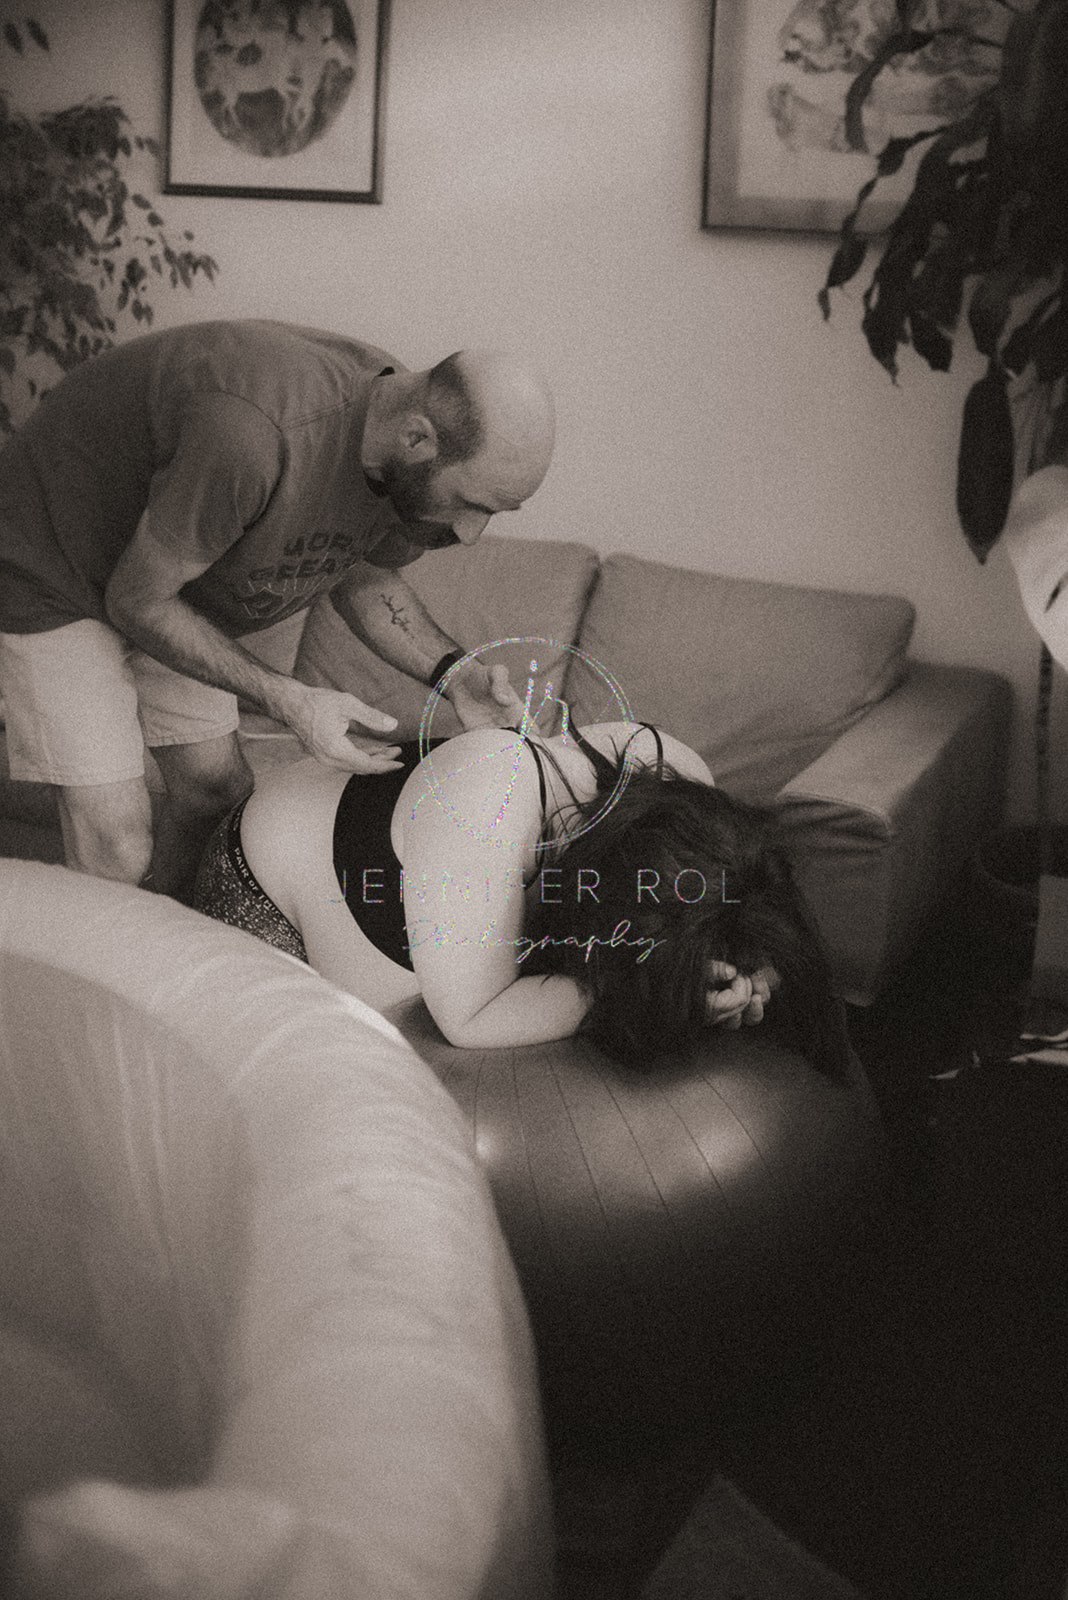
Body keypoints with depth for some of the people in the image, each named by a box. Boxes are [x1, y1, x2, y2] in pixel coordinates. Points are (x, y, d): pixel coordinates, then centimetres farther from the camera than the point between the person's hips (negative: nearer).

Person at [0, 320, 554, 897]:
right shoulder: (254, 437, -42)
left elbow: (363, 579, 4)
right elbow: (138, 601, -27)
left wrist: (453, 674, -13)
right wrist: (289, 701, -33)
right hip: (49, 568, -7)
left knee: (217, 793, 9)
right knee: (116, 852, -11)